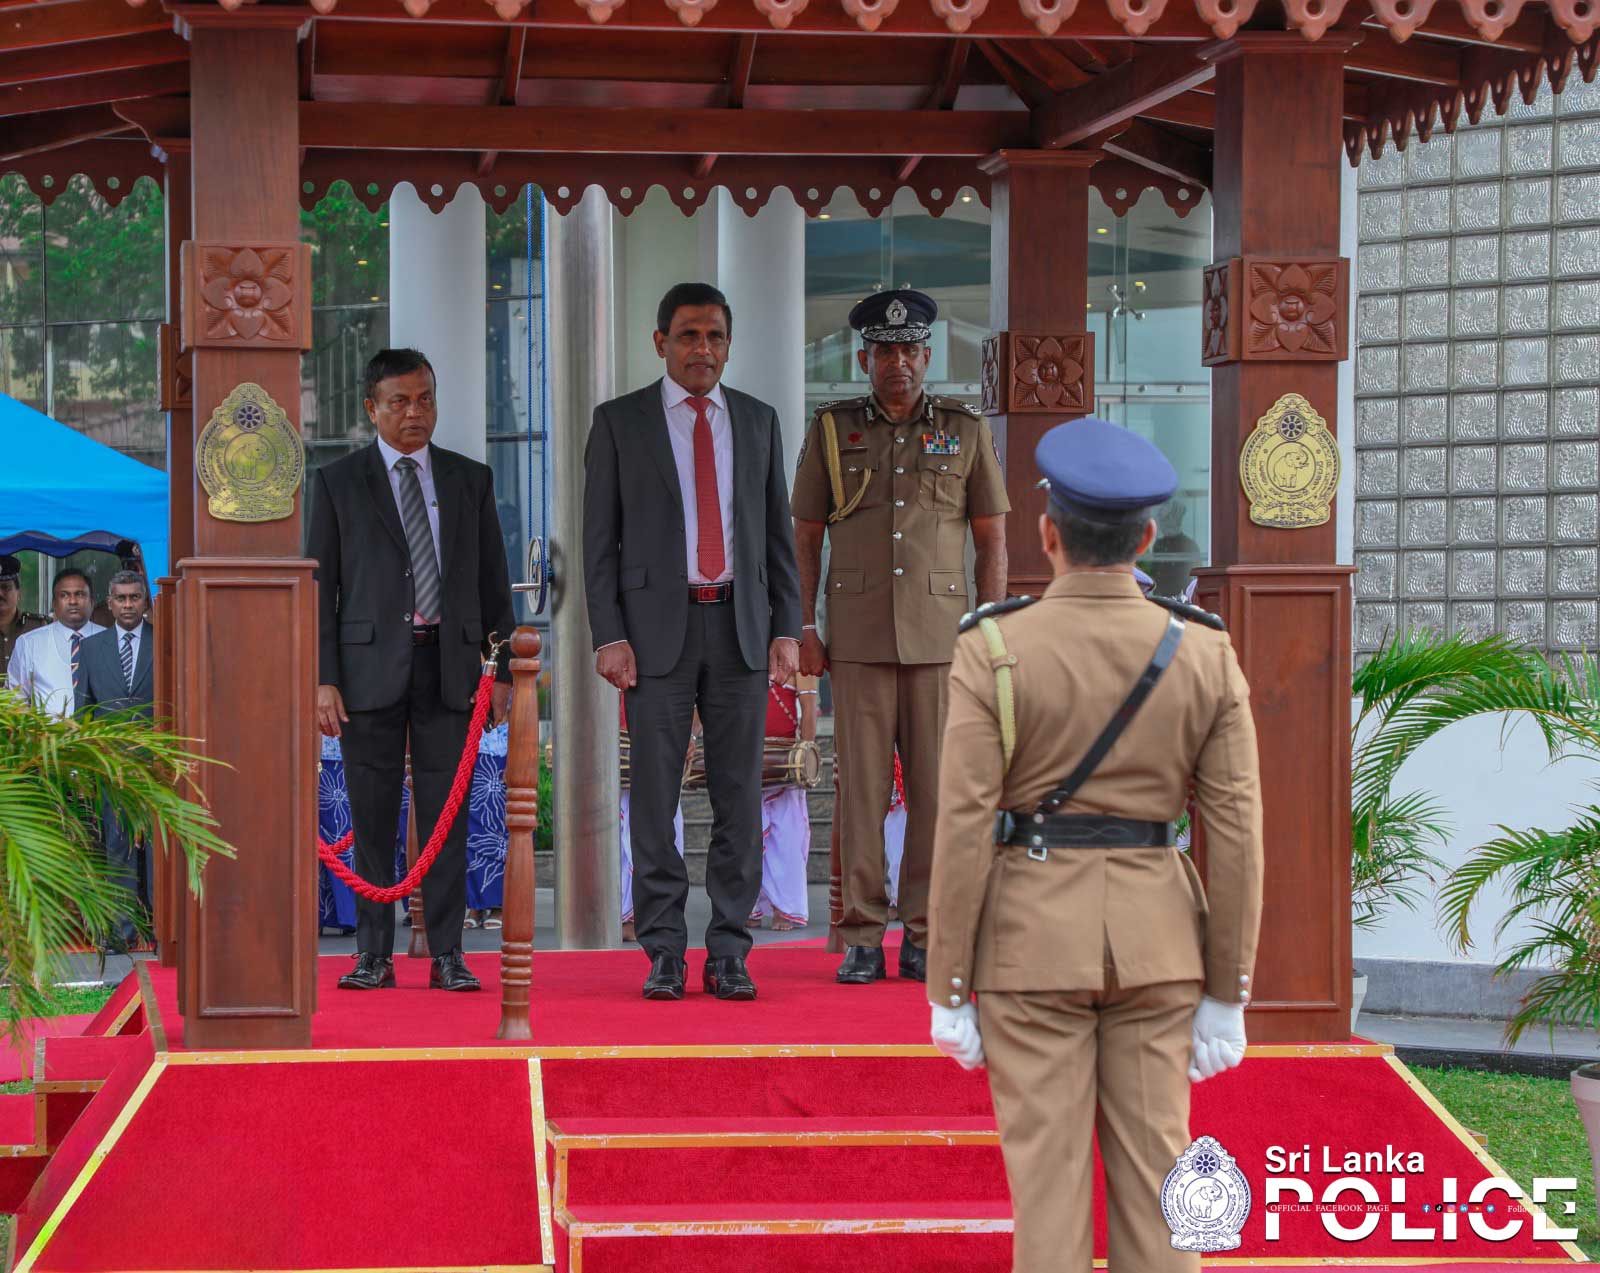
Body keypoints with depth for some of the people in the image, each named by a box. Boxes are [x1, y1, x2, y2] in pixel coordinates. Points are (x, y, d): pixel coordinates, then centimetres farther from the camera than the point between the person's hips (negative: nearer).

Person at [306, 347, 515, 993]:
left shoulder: (472, 479, 12)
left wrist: (503, 670, 4)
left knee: (446, 813, 0)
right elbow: (319, 587, 3)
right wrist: (322, 678, -6)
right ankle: (375, 954, 9)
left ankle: (447, 955, 5)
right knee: (372, 816, 1)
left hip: (449, 665, 1)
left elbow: (493, 583, 13)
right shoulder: (337, 482, 6)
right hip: (371, 666, -1)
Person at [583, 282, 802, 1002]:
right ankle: (663, 954, 6)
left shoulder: (757, 422, 11)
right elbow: (599, 540, 0)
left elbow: (778, 533, 12)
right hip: (658, 626, -2)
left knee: (739, 795, 3)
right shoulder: (619, 422, 2)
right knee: (654, 795, -1)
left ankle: (728, 955, 8)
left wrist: (787, 630, 3)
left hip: (741, 627, 3)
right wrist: (608, 636, -8)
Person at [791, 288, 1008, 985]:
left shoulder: (967, 430, 7)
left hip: (940, 633, 0)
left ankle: (924, 936, 8)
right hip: (858, 635, 0)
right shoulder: (831, 430, 7)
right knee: (860, 783, -2)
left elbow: (992, 540, 9)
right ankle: (862, 940, 3)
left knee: (936, 785, 0)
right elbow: (805, 539, 9)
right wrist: (803, 630, 1)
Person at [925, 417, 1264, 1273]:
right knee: (1152, 1179, 10)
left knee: (1049, 1183, 4)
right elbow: (1235, 834, -3)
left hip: (1034, 939, -2)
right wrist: (1227, 997, 4)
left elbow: (964, 831, -12)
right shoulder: (1205, 654, -4)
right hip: (1153, 939, 3)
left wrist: (947, 992, -3)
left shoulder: (993, 651, -11)